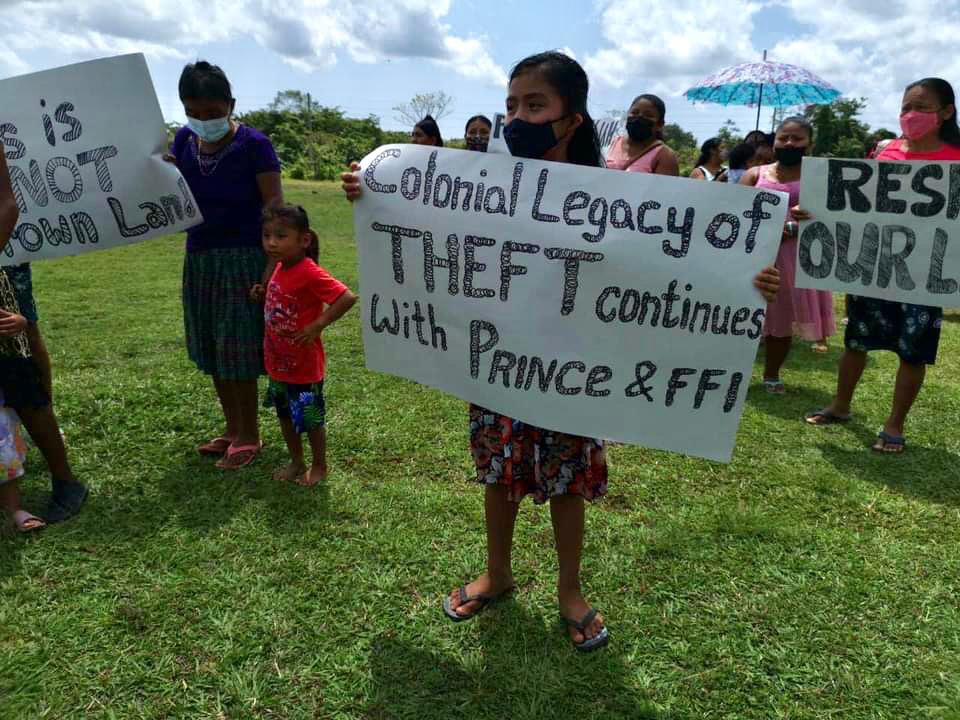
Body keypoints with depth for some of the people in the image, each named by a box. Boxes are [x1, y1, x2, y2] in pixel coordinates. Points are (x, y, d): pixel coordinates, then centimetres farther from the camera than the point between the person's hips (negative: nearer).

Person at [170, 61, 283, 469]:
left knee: (237, 349, -2)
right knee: (211, 349, 12)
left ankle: (249, 437, 14)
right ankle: (232, 429, 27)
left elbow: (275, 206, -13)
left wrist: (273, 264, -19)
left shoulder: (253, 144, -11)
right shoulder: (183, 141, 7)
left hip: (242, 259, -6)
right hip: (198, 258, 7)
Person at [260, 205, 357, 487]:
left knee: (312, 419, 10)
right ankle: (296, 463, 38)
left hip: (304, 366, -8)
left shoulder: (310, 273, -24)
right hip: (278, 363, 8)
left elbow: (347, 298, -31)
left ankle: (319, 467, 29)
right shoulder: (279, 269, 1)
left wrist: (318, 325, -28)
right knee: (285, 416, 20)